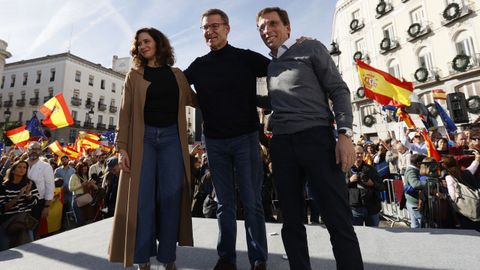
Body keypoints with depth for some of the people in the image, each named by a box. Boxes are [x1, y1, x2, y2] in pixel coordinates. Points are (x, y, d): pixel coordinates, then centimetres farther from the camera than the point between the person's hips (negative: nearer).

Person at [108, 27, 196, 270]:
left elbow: (194, 100, 19)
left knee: (170, 197, 1)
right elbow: (125, 111, 2)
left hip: (171, 137, 1)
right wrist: (122, 146, -6)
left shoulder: (176, 74, 14)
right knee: (142, 197, 0)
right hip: (143, 137, 0)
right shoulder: (134, 75, 10)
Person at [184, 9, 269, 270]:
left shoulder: (246, 58, 2)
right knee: (224, 203, 10)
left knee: (252, 202, 2)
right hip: (215, 141, 3)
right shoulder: (198, 66, 10)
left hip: (246, 137, -2)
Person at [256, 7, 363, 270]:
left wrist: (345, 133, -10)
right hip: (281, 144, 5)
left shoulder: (310, 48, 11)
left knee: (338, 220, -4)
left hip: (316, 136, -4)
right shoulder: (268, 67, 22)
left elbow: (339, 90, 1)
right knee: (291, 221, 7)